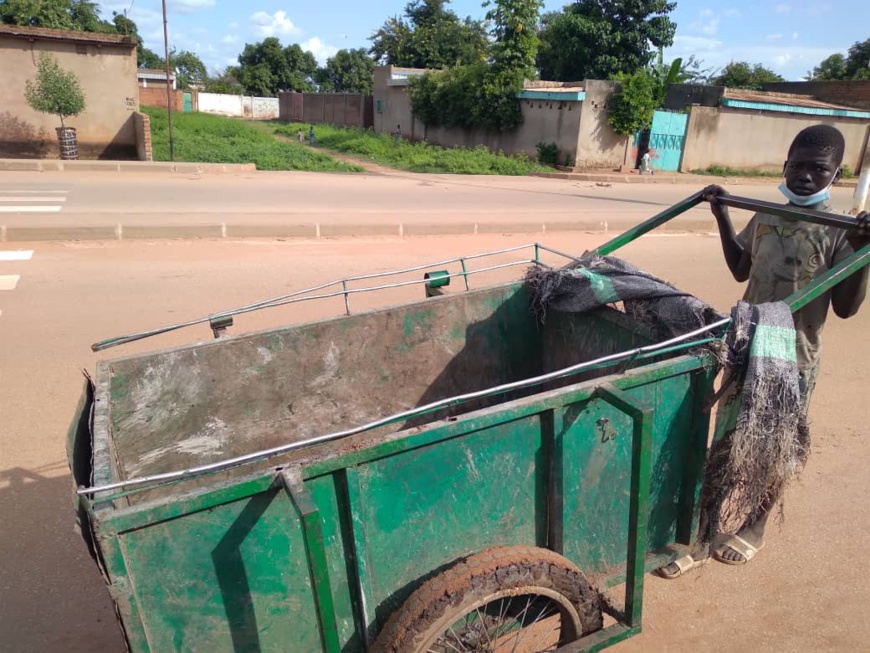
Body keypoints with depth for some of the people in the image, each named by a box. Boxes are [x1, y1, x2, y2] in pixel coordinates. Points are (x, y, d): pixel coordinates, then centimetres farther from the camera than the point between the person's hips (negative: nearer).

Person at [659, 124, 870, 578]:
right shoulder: (764, 217, 2)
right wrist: (721, 216, 11)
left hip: (794, 361, -4)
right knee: (722, 445, 9)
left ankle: (754, 529, 35)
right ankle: (701, 534, 22)